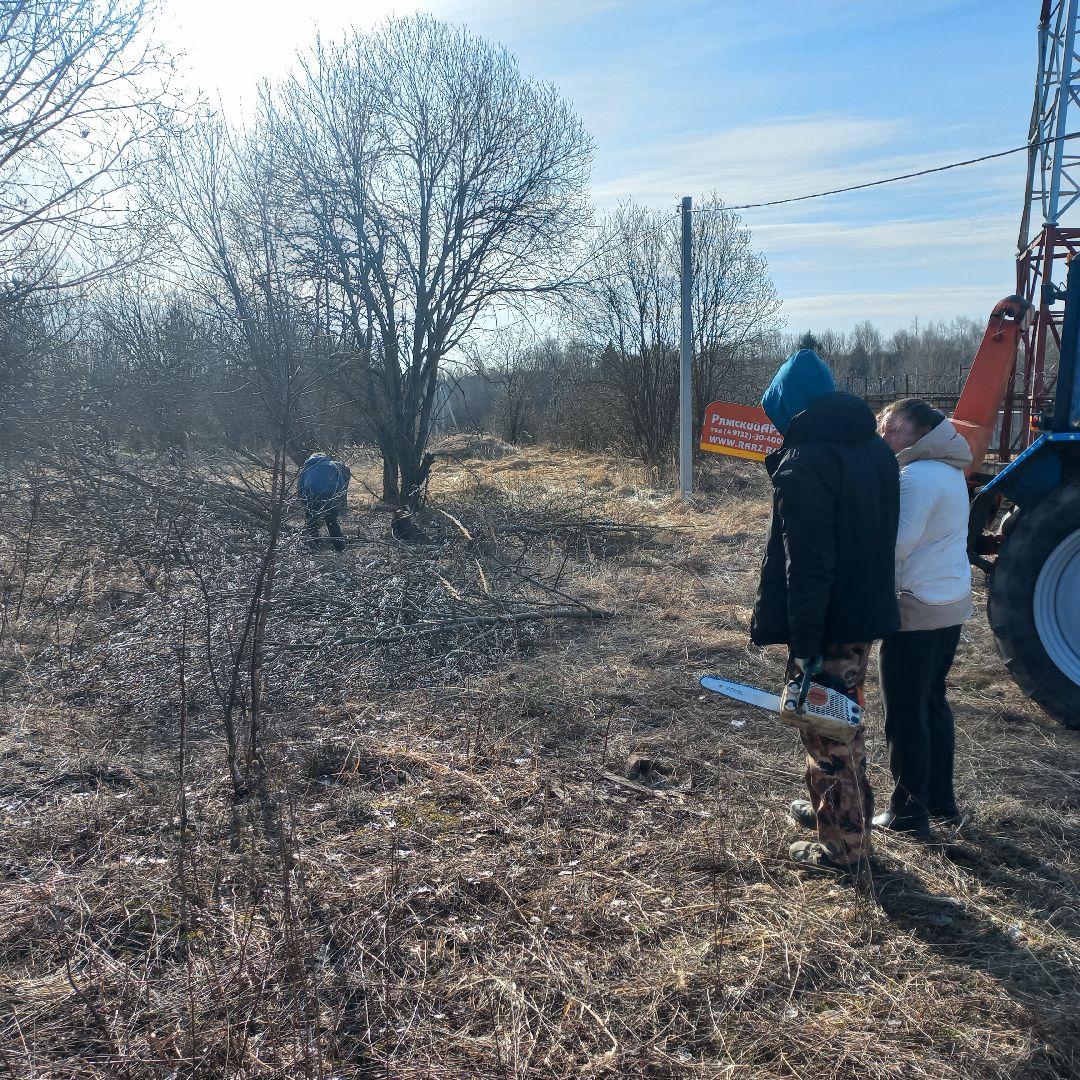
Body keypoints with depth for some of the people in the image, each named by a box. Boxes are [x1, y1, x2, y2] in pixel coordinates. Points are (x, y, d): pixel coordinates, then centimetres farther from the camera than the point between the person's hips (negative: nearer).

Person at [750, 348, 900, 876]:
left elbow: (808, 565, -25)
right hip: (867, 612, 9)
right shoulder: (876, 448, 7)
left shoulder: (806, 462, -21)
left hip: (826, 622, -9)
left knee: (826, 733, 5)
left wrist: (806, 648, -22)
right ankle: (838, 810, 40)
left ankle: (843, 845, 17)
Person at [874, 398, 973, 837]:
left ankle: (909, 813, 12)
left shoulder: (916, 476, -19)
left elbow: (895, 545, -24)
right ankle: (941, 801, 29)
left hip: (916, 611, -9)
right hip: (951, 605, 9)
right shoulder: (948, 471, 11)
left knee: (905, 714, 2)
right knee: (933, 703, 19)